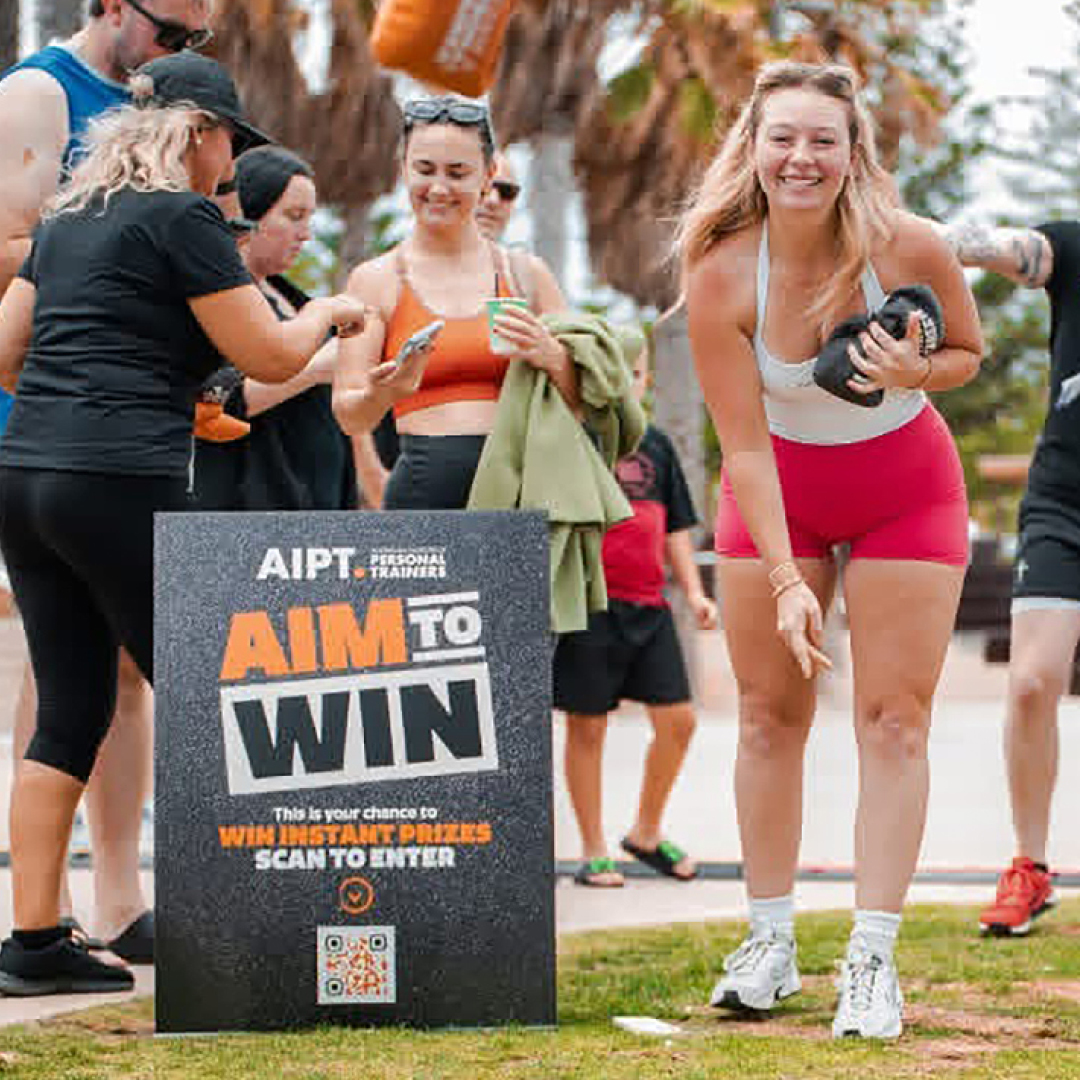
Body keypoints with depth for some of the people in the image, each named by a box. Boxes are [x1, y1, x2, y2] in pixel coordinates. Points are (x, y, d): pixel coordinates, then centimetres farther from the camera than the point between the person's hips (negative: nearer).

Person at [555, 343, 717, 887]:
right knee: (586, 725, 2)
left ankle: (647, 832, 21)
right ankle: (593, 852, 12)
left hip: (648, 605, 5)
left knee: (678, 719, 2)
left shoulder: (656, 444, 14)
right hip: (590, 603, -5)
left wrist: (694, 591, 11)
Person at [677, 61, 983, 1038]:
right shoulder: (721, 273, -24)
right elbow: (744, 443, -21)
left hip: (905, 490, -1)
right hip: (779, 489, 1)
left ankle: (872, 960, -3)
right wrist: (784, 579, -27)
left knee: (895, 719, -6)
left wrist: (914, 372, -27)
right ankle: (770, 943, 14)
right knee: (769, 713, 3)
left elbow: (968, 352, -4)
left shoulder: (912, 249, -24)